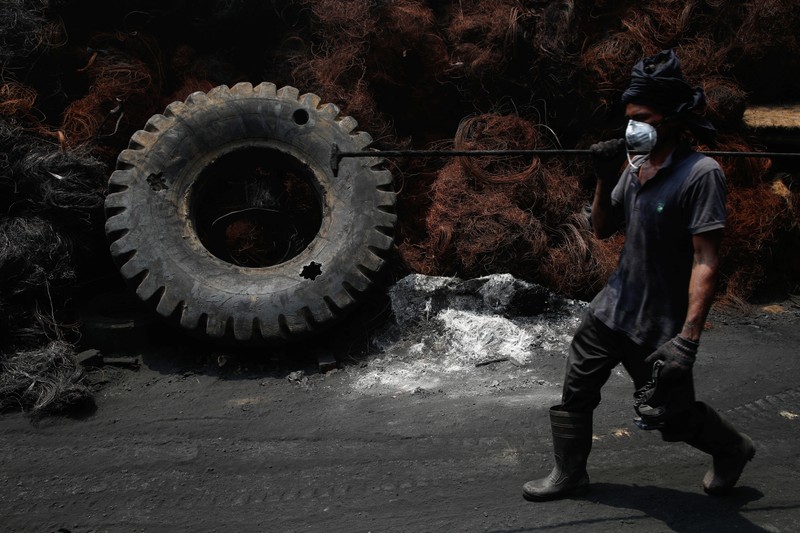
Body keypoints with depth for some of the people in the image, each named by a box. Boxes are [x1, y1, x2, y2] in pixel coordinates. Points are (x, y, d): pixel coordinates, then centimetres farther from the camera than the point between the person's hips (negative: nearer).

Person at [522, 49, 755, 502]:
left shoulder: (701, 173, -19)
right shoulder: (635, 166, 3)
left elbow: (707, 262, -23)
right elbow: (603, 228, 12)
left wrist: (688, 338, -28)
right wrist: (605, 179, -5)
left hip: (659, 325, -6)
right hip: (612, 309, 7)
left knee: (671, 414, 9)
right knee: (576, 391, 9)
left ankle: (732, 449, 39)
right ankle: (570, 474, 29)